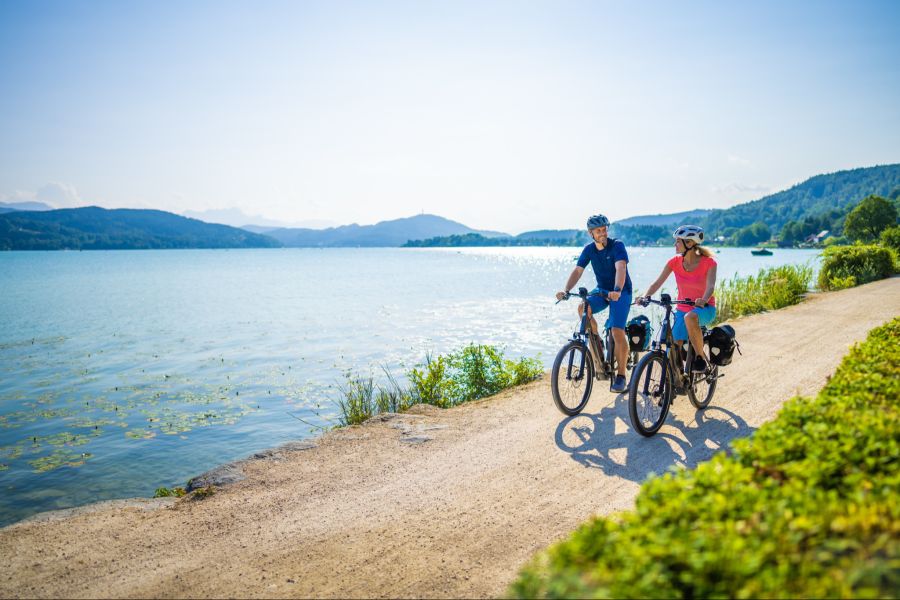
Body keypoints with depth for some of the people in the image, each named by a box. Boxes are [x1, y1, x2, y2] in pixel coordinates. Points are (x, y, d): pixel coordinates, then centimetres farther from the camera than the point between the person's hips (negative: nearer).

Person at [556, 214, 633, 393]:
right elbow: (577, 271, -9)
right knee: (583, 308, -27)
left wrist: (617, 290, -50)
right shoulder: (589, 250, -2)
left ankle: (621, 374, -5)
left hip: (621, 291, -4)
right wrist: (566, 290, -26)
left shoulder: (617, 246, -16)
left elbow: (620, 268, -32)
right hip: (602, 290, 4)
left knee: (617, 331, -19)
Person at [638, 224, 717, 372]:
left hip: (704, 308, -4)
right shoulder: (675, 262, -3)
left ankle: (700, 357, -20)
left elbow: (710, 286, -26)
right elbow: (658, 282, -9)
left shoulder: (708, 262, -13)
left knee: (689, 318, -40)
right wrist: (645, 296, -27)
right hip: (682, 309, 4)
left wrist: (703, 300, -47)